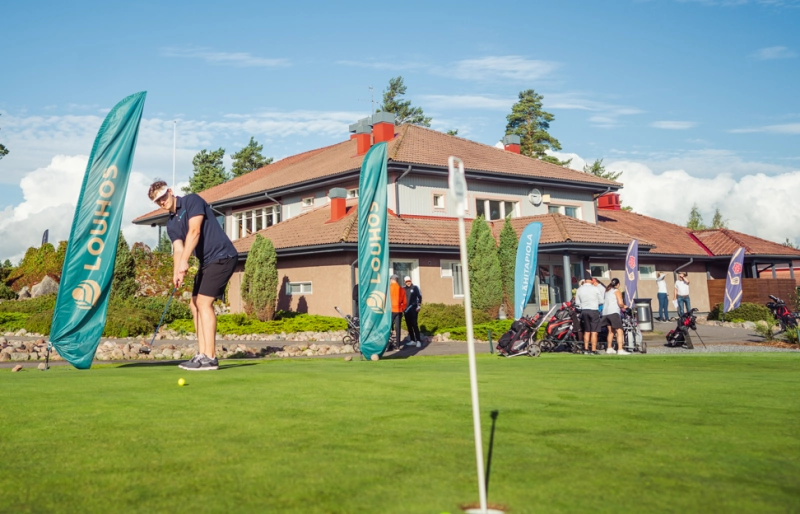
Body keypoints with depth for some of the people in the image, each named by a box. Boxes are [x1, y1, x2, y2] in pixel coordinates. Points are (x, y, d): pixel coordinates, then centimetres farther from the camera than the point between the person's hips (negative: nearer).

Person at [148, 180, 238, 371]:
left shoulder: (192, 201, -7)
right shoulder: (171, 224, 14)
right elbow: (178, 250, 1)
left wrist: (184, 261, -29)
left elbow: (194, 231, -20)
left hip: (222, 256, -9)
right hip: (207, 261, 9)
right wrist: (176, 273, -19)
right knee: (196, 304, 7)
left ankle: (210, 358, -13)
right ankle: (202, 355, 10)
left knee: (204, 303, -14)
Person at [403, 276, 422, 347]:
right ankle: (412, 340, 12)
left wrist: (419, 306, -7)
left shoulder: (415, 288, 3)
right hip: (406, 309, 4)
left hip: (413, 309, -4)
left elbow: (419, 296, 1)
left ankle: (418, 340, -10)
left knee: (414, 324, -11)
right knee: (409, 325, 6)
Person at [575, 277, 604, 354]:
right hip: (594, 310, -4)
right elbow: (601, 301, -1)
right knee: (594, 332, -1)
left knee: (586, 331, 14)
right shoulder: (595, 288, -9)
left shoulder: (579, 289, 2)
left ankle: (586, 349, 15)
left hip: (584, 311, 4)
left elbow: (577, 303, 7)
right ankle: (593, 350, -2)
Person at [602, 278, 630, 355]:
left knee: (611, 331, 20)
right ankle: (620, 350, -17)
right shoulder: (617, 291, -2)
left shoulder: (607, 291, 19)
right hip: (613, 313, -8)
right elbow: (620, 303, -13)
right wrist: (623, 307, 8)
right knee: (619, 331, -8)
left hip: (605, 312, 8)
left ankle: (609, 348, 25)